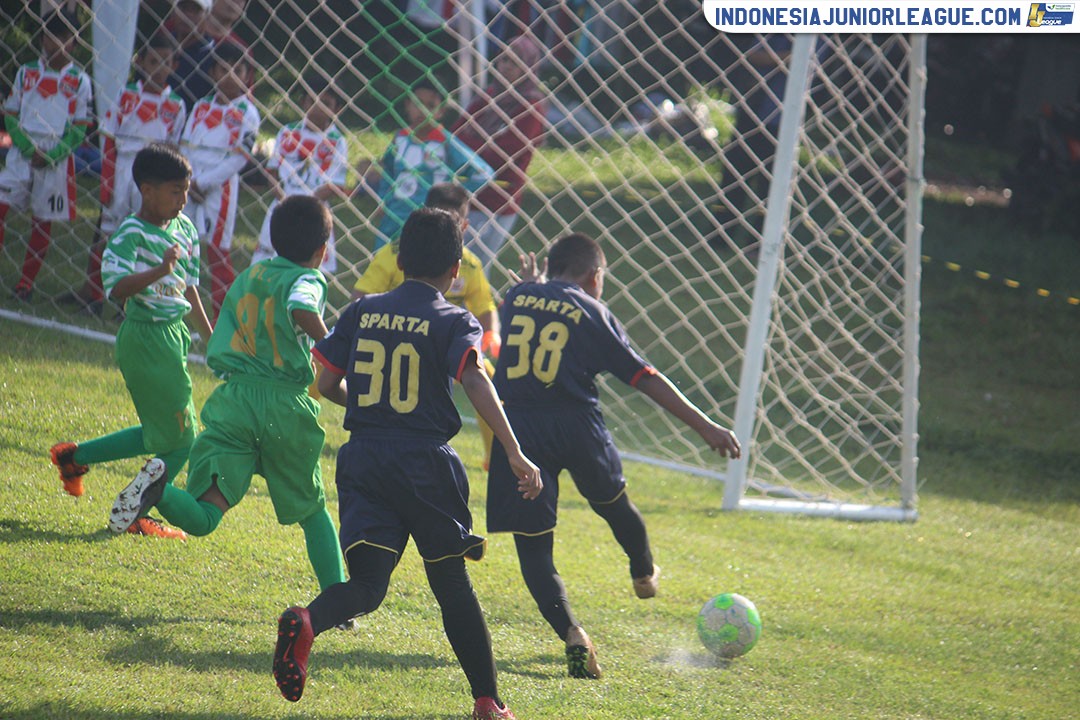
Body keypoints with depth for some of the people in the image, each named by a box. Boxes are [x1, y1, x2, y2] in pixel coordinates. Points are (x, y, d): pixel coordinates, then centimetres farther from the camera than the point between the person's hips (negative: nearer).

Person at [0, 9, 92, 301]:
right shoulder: (26, 73, 6)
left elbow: (80, 128, 0)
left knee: (43, 221, 3)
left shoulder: (79, 80, 0)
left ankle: (26, 282, 13)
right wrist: (28, 148, -9)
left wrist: (52, 155, -12)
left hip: (57, 157, -1)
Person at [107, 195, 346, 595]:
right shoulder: (307, 280, 1)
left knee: (201, 518, -7)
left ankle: (159, 487, -37)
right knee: (314, 512, 19)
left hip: (232, 398, 3)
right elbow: (301, 310, -25)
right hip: (286, 406, -3)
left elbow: (215, 351, 25)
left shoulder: (248, 276, 19)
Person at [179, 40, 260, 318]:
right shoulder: (202, 106, 12)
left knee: (218, 251, -3)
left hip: (220, 187, -5)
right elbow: (185, 146, 10)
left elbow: (239, 158, -10)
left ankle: (224, 318, 2)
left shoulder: (246, 113, -4)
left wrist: (202, 183, -13)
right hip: (189, 185, 5)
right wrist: (187, 181, -6)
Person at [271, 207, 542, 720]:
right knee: (451, 582, 12)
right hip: (426, 463, -2)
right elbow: (475, 381, -18)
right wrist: (515, 454, -22)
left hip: (363, 460, 2)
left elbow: (327, 384, 12)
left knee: (366, 584, -2)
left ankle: (307, 622, -35)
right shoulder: (454, 322, -2)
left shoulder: (361, 312, 9)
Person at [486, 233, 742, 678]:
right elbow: (646, 378, 0)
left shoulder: (517, 298, 10)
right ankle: (644, 574, 52)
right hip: (575, 425, -1)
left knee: (532, 542, 2)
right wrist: (706, 428, 2)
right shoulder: (591, 313, 2)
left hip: (515, 427, 1)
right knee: (612, 501, 28)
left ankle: (569, 632, -18)